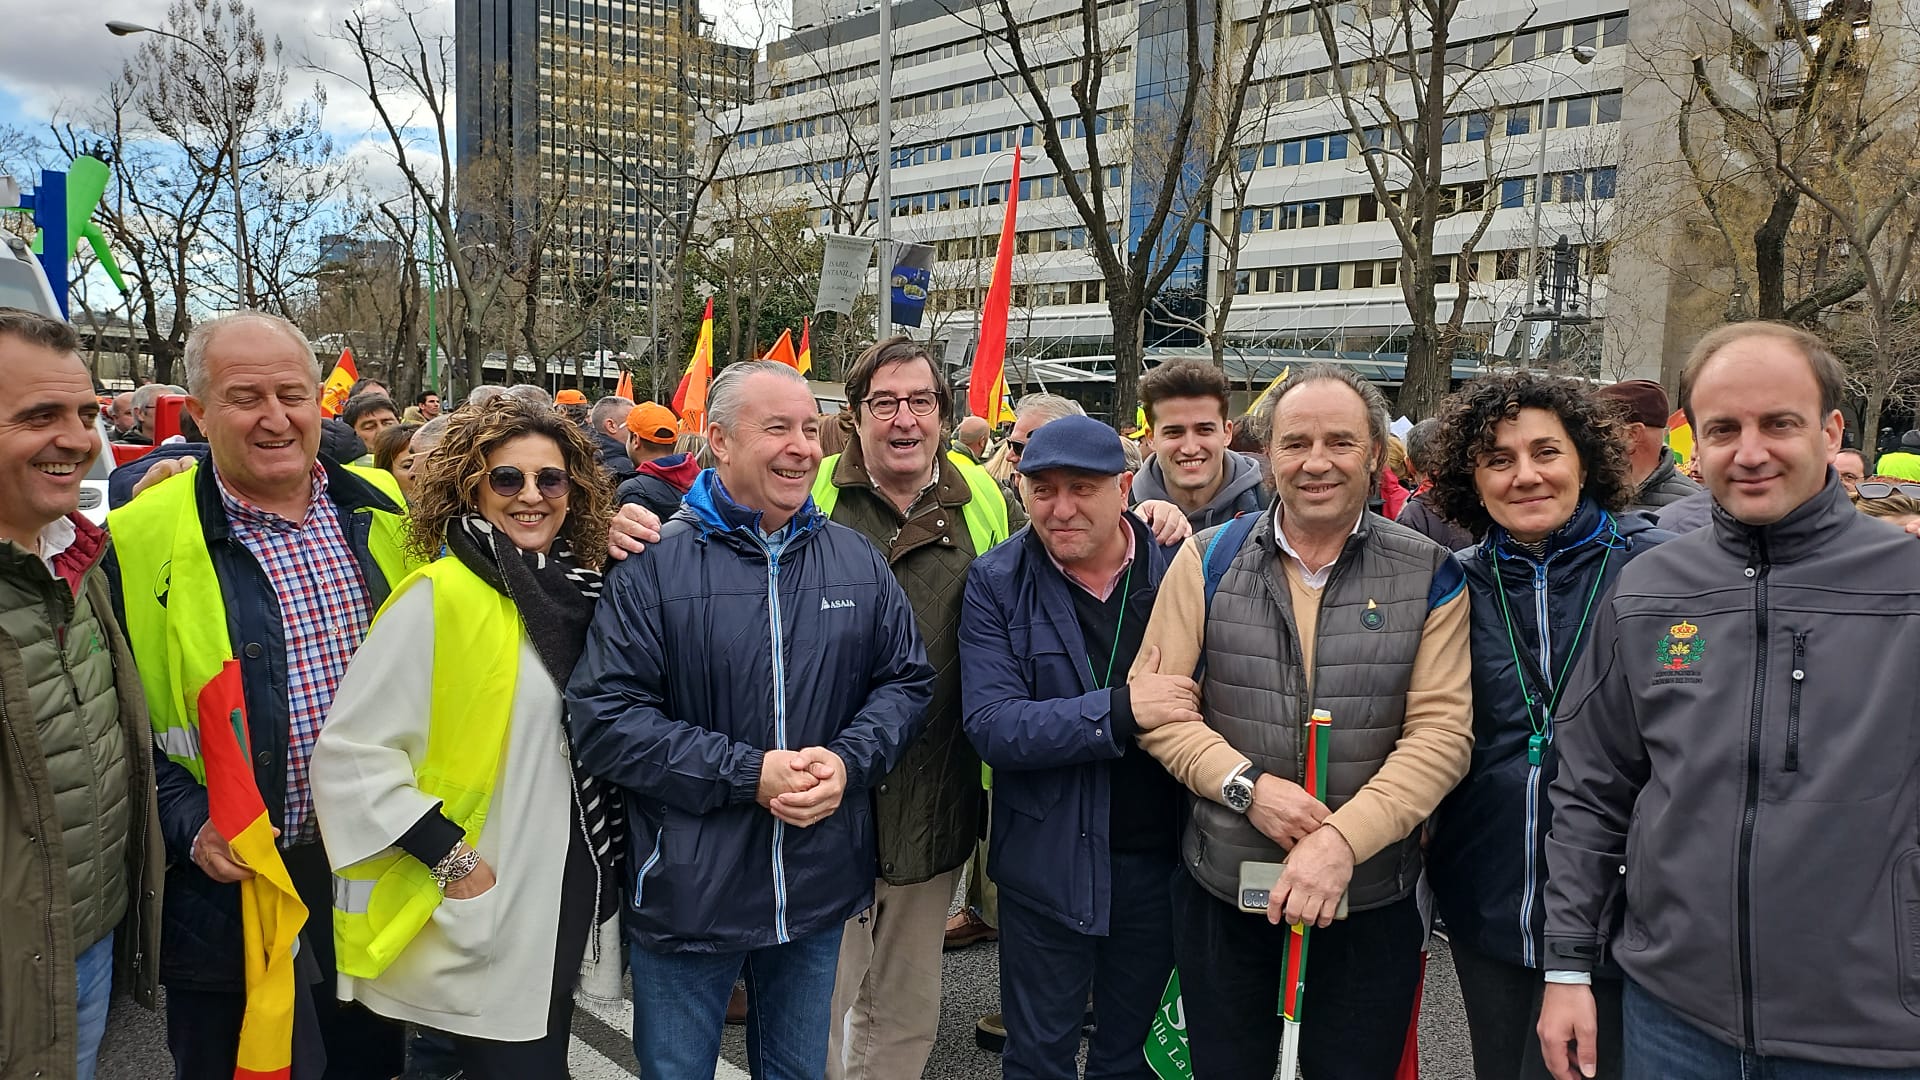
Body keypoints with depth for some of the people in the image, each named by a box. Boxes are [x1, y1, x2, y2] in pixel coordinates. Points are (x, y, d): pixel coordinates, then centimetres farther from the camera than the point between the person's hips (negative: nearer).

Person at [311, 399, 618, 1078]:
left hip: (562, 903, 7)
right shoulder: (441, 595, -17)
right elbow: (348, 753, -19)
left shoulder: (578, 588, 4)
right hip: (481, 920, -7)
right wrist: (451, 857, -19)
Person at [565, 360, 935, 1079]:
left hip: (819, 891, 3)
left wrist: (849, 760, -13)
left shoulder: (858, 562, 3)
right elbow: (603, 721, -14)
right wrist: (747, 773, -20)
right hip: (686, 893, -3)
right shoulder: (654, 565, -10)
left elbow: (907, 681, 7)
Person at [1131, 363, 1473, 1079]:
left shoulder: (1429, 576, -3)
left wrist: (1344, 839, -21)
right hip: (1222, 893, 1)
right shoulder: (1209, 561, -1)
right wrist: (1247, 785, -18)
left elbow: (1442, 732, -10)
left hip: (1371, 902, 0)